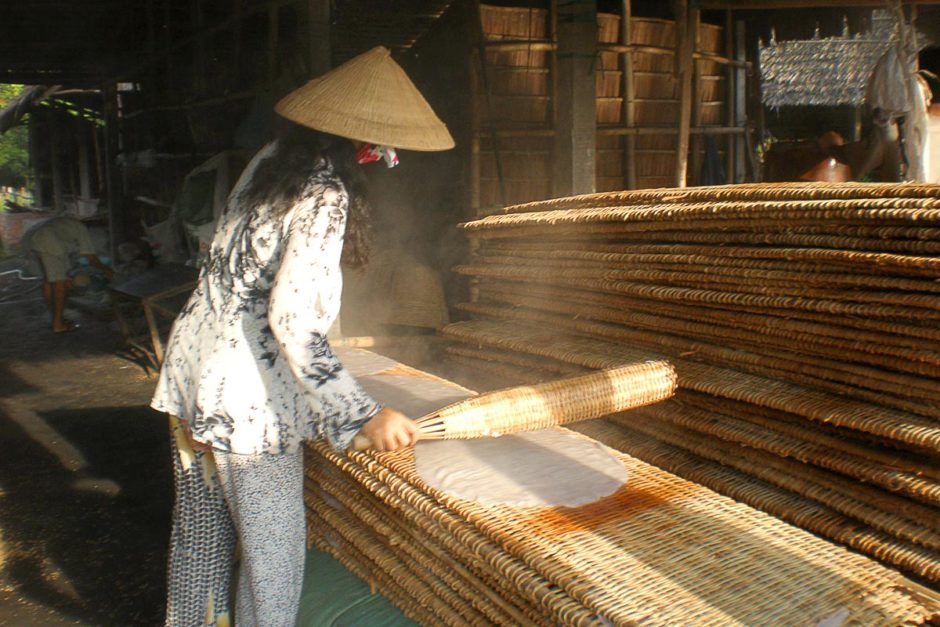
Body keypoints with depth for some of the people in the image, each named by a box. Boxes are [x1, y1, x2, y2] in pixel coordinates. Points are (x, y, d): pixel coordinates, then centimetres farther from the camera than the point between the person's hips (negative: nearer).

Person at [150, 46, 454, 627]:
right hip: (246, 398, -8)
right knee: (274, 554, 6)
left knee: (200, 533, 22)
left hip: (192, 376, 9)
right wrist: (366, 414, -27)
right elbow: (291, 319, -27)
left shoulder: (267, 163, 7)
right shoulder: (325, 197, -18)